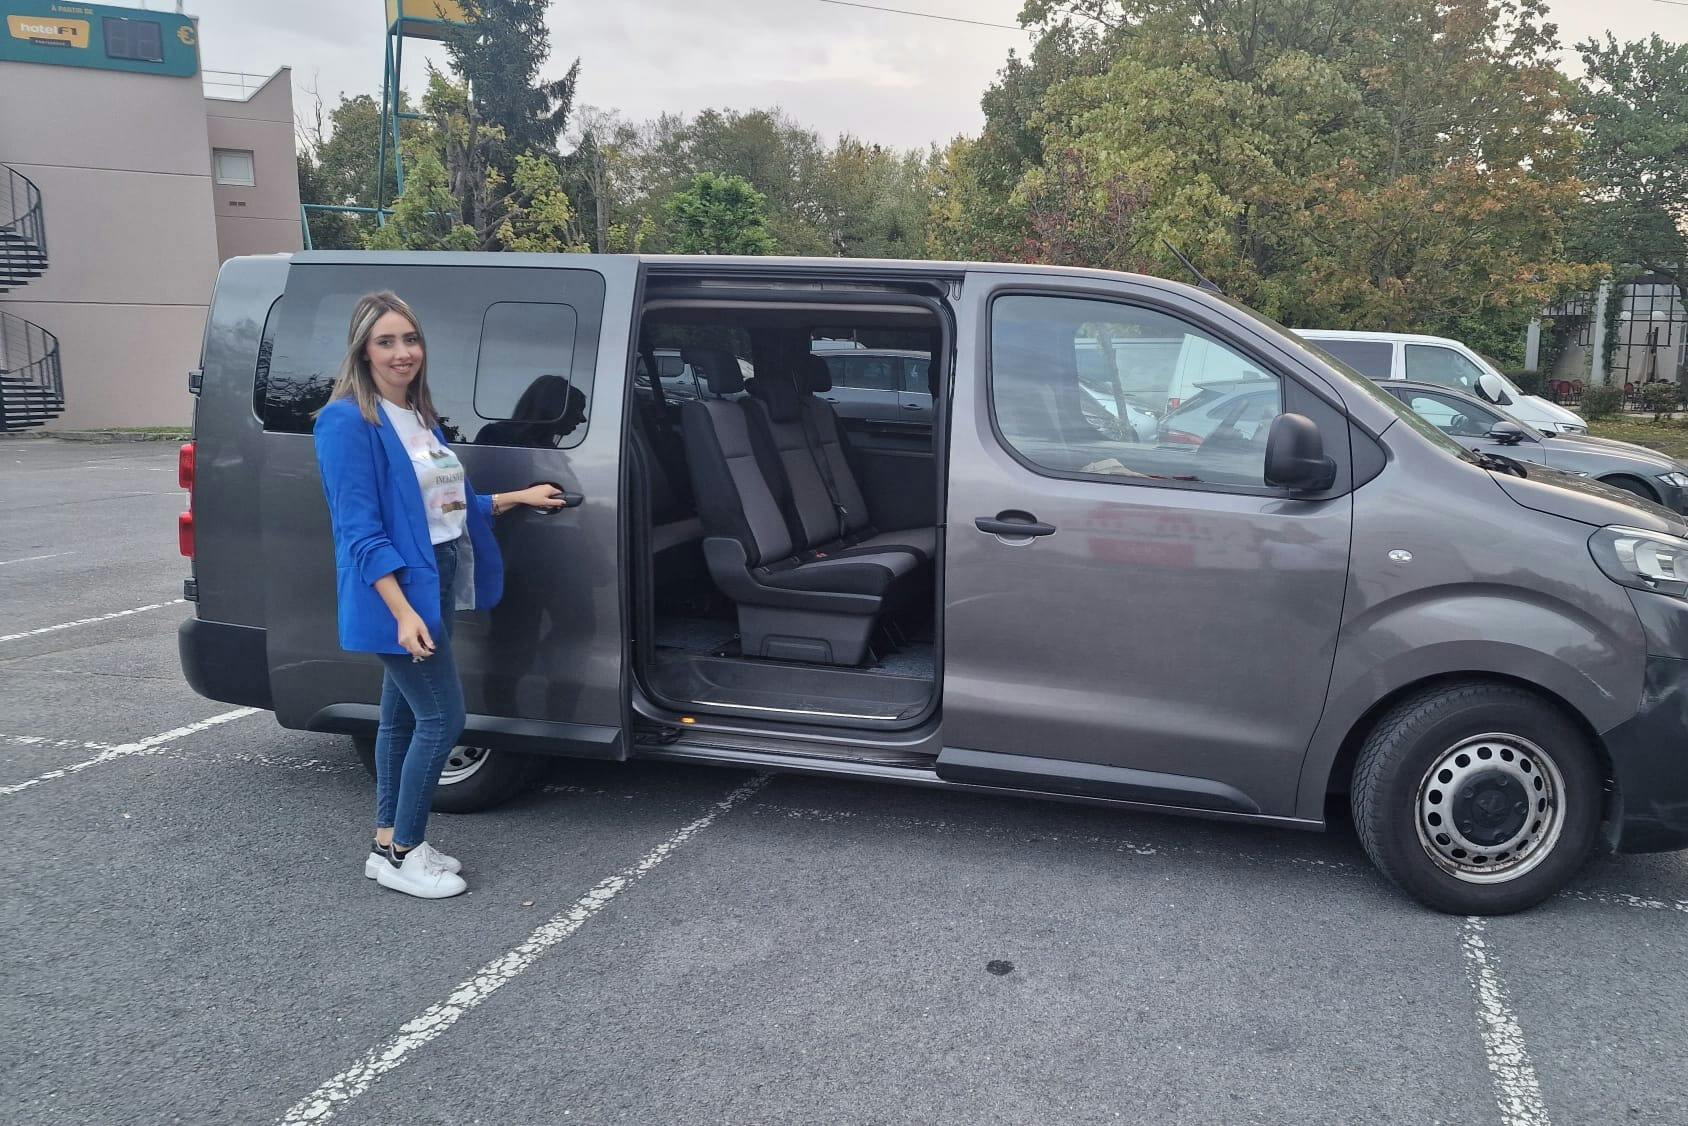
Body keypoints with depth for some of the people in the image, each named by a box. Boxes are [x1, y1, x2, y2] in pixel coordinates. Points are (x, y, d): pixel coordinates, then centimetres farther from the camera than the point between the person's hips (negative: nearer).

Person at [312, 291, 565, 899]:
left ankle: (388, 844, 26)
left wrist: (520, 497, 17)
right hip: (397, 592, -9)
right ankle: (401, 855, 7)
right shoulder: (348, 421, -14)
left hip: (436, 583, 9)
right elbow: (360, 530, -19)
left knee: (403, 715, 14)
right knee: (442, 716, -7)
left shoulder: (422, 417, 13)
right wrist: (403, 611, -26)